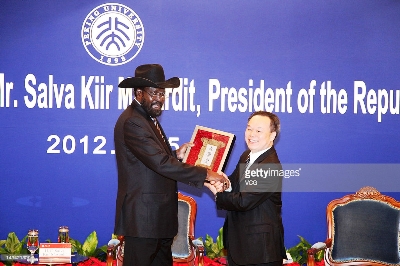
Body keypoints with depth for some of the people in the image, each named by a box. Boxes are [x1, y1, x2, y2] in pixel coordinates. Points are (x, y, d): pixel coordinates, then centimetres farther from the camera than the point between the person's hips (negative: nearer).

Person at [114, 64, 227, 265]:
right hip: (142, 217, -10)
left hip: (159, 216, 10)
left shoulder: (148, 118, 15)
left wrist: (176, 155, 3)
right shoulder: (132, 122, -18)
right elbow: (160, 164, -26)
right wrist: (205, 174, -24)